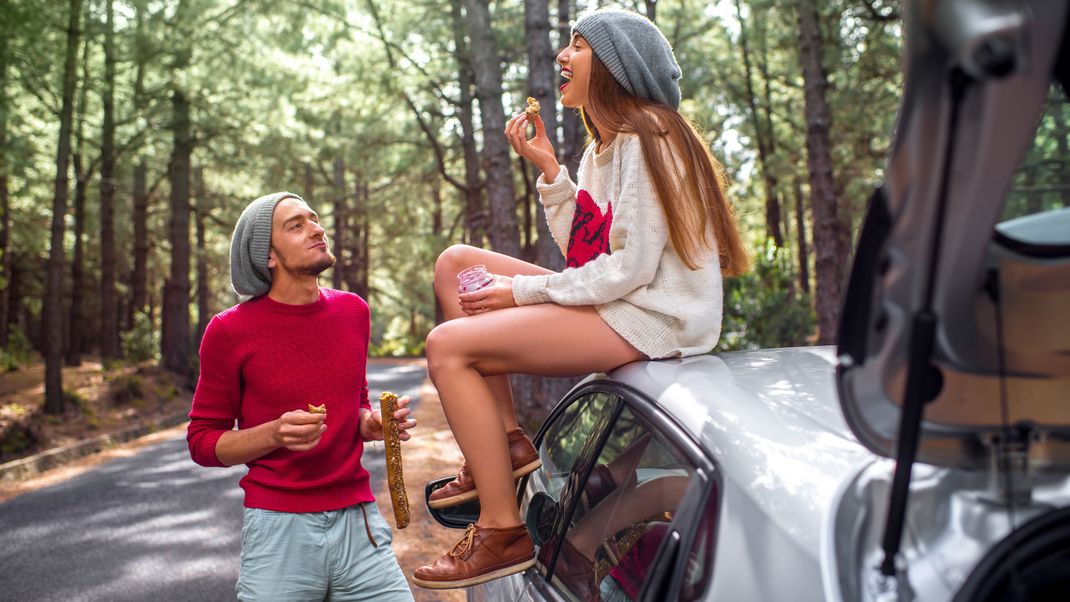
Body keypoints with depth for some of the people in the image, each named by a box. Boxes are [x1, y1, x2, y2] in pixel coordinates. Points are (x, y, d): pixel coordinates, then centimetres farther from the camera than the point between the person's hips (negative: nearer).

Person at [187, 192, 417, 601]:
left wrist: (370, 424, -3)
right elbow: (202, 441, 0)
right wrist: (276, 433, -18)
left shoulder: (352, 311, 5)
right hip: (277, 526, -3)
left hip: (358, 521, 4)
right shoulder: (230, 331, -6)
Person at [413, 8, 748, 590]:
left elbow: (628, 269, -21)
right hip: (613, 303, 10)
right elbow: (583, 250, 10)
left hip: (651, 319, -10)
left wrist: (522, 290, -13)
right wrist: (548, 169, 1)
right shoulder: (603, 145, 16)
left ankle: (502, 533, -11)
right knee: (455, 263, 10)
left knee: (448, 346, -18)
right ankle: (506, 440, 4)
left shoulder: (643, 139, -14)